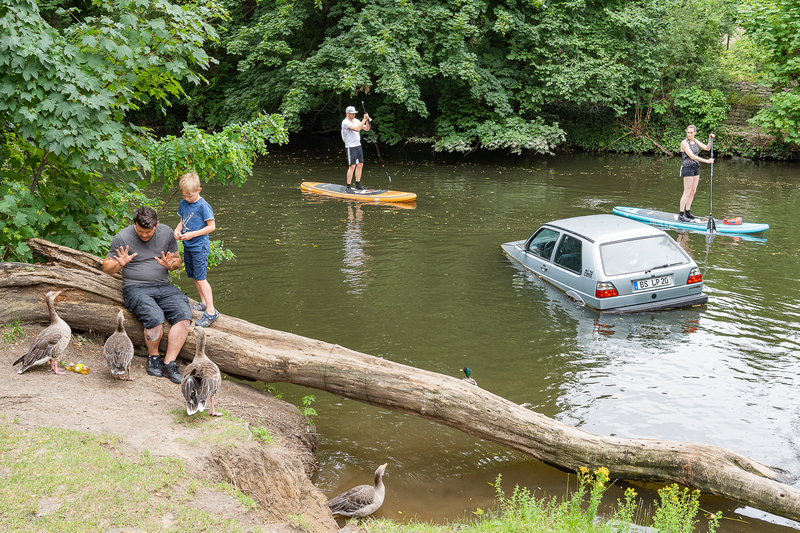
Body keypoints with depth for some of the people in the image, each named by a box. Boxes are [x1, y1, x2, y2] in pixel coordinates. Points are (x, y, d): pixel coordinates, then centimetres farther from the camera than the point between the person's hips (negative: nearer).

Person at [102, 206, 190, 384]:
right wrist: (120, 264, -19)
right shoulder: (122, 238, -4)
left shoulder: (166, 233, 6)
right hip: (135, 288, -4)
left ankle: (168, 363, -16)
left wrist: (170, 264, -9)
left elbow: (177, 260, 15)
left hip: (163, 286, 4)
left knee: (184, 315, -24)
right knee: (155, 317, -33)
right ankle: (153, 356, -3)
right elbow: (107, 267, 3)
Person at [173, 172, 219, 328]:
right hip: (187, 246, 8)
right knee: (194, 276, 15)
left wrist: (192, 234, -19)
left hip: (199, 247, -8)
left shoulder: (203, 206, -16)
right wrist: (177, 230, -4)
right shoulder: (183, 204, 6)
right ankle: (203, 303, 29)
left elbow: (211, 226, -14)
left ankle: (211, 311, -8)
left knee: (200, 278, -10)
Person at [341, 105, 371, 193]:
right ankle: (348, 187, -7)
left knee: (360, 165, 9)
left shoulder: (356, 121, 11)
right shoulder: (345, 122, -14)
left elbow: (366, 129, 11)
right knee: (352, 166, -12)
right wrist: (364, 119, -23)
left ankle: (358, 184, 19)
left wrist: (367, 121, -7)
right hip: (350, 147, -8)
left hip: (358, 146, 8)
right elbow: (357, 129, -26)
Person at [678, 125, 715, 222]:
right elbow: (692, 156, -18)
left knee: (693, 191, 9)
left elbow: (707, 148, 9)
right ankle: (681, 215, -6)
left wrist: (710, 139, -7)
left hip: (696, 167, 8)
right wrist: (706, 161, -19)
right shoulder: (684, 142, -11)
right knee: (687, 192, -8)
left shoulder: (695, 141, 11)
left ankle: (687, 213, 16)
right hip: (687, 168, -8)